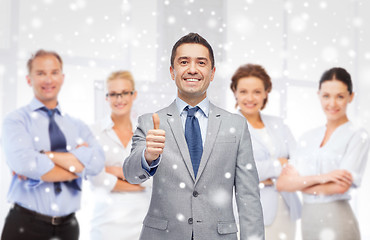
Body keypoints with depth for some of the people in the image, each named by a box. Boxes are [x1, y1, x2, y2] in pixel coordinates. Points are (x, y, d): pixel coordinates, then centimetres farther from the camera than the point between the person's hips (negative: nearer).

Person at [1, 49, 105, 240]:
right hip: (25, 225, -3)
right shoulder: (16, 121, -2)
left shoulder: (77, 126, 9)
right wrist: (78, 166, -10)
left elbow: (96, 162, -10)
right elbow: (25, 165, -20)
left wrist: (45, 156, -16)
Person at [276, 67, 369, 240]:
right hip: (308, 221, 5)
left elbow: (340, 186, -16)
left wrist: (298, 182, -4)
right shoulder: (308, 138, 9)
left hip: (336, 221, -5)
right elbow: (282, 183, -1)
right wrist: (318, 178, -16)